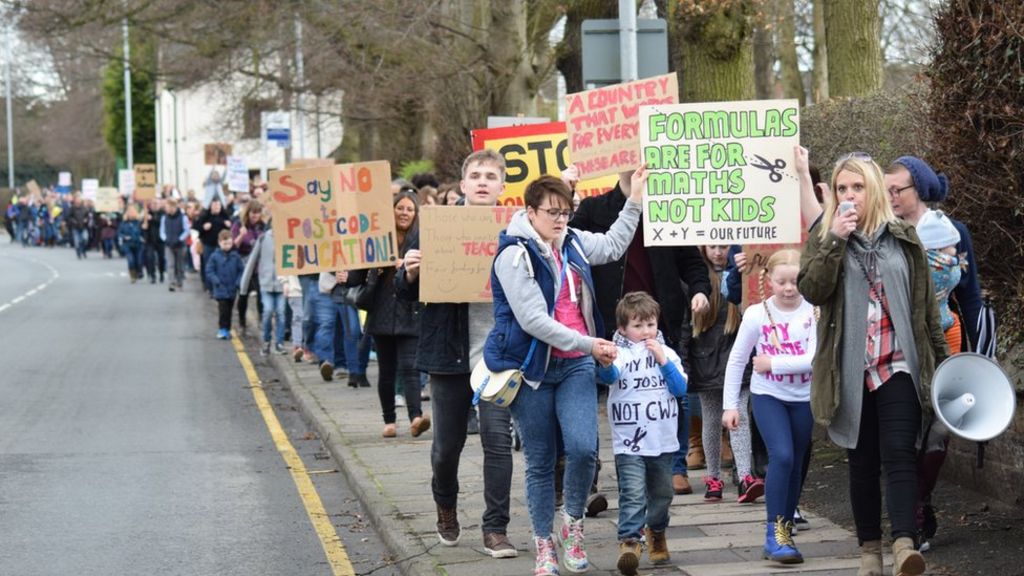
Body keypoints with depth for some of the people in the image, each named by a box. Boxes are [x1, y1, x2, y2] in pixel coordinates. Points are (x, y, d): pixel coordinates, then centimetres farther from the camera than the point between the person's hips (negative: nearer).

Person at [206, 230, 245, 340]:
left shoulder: (235, 256, 0)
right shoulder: (215, 256, -5)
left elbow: (241, 270, 4)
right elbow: (209, 271, -2)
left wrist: (238, 282, -9)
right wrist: (216, 281, -16)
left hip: (232, 289, 3)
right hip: (220, 290, -3)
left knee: (229, 310, 12)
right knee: (223, 309, -11)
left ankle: (227, 330, 23)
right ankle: (222, 329, -3)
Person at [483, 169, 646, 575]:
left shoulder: (573, 243, 7)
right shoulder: (515, 255, -14)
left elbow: (613, 245, 28)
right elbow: (534, 320, -21)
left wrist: (635, 198, 23)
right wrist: (589, 344, -22)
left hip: (575, 366, 4)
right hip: (532, 368, -4)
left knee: (583, 449, -14)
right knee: (541, 462, 4)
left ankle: (572, 523, 10)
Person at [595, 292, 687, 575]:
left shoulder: (667, 352, 8)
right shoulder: (619, 353, -4)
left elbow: (681, 388, 0)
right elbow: (608, 376, -24)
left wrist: (663, 361, -10)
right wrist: (605, 364, -47)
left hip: (663, 441, 4)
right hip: (629, 442, -4)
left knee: (661, 493, 18)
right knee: (633, 495, -17)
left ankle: (656, 533, 41)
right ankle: (629, 542, -21)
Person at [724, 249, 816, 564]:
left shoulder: (813, 313, -11)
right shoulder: (756, 314, -8)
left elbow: (815, 359, -20)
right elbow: (736, 360, 1)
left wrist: (773, 363, -19)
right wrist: (730, 404, 1)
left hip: (803, 398, 1)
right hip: (768, 396, -1)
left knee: (794, 466, 10)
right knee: (781, 456, -19)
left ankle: (785, 531, 25)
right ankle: (775, 532, -14)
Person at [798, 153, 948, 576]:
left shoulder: (903, 237, 8)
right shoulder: (823, 239, 7)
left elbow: (926, 304, 12)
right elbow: (812, 291, -10)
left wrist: (941, 360, 12)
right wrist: (835, 240, -18)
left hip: (899, 365, -1)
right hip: (851, 371, 1)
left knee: (899, 452, -15)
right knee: (863, 461, 7)